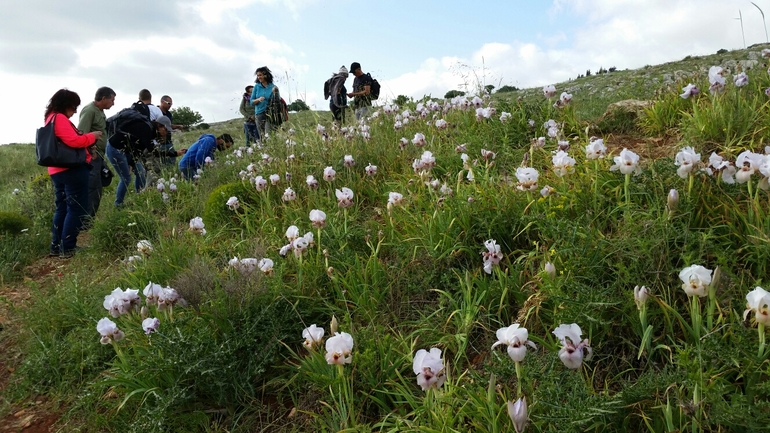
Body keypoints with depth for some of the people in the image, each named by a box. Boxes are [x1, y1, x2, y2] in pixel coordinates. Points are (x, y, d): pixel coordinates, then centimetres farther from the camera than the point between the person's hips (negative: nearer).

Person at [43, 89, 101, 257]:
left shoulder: (50, 118, 19)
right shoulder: (60, 118, -12)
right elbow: (74, 141, -21)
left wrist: (86, 137, 11)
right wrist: (91, 136, -6)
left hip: (57, 171, 10)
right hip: (71, 170, -10)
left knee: (62, 208, 14)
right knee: (77, 209, -6)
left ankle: (57, 246, 17)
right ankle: (67, 248, -5)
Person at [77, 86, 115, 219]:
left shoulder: (100, 111, 16)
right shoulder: (89, 111, -14)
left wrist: (100, 154, 11)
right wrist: (91, 152, -19)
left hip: (98, 156, 10)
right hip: (92, 157, -10)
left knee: (96, 190, 13)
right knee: (92, 190, -8)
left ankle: (90, 219, 21)